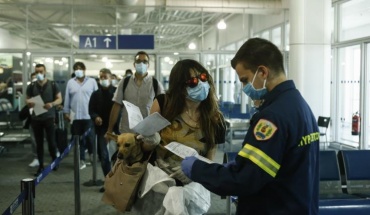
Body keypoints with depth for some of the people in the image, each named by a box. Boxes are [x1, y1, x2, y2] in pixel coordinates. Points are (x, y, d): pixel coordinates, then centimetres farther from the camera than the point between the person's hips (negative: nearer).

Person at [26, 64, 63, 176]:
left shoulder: (53, 85, -1)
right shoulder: (31, 86, 7)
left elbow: (59, 99, -1)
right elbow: (27, 100, 12)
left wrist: (52, 104, -21)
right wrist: (29, 103, -13)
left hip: (49, 117, -2)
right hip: (36, 118, 3)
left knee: (51, 141, 0)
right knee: (39, 143, 6)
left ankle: (54, 161, 22)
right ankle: (41, 166, 14)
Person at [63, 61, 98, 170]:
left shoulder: (92, 81, 1)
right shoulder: (70, 82, 7)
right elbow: (67, 99, 9)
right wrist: (66, 112, 7)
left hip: (89, 115, -2)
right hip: (75, 116, 2)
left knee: (90, 137, 3)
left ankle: (91, 154, 30)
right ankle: (81, 160, 13)